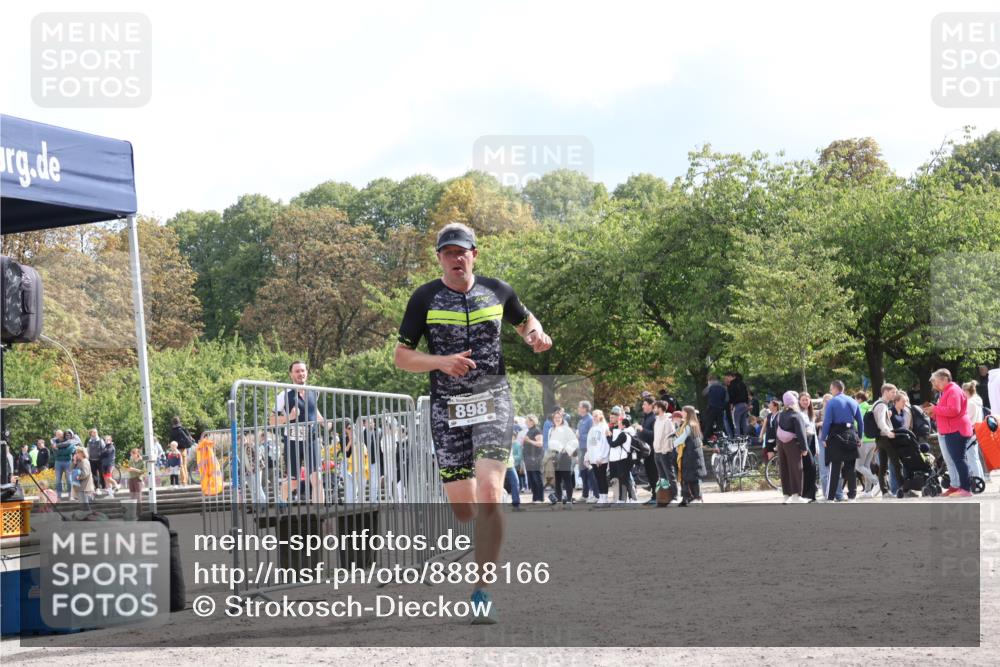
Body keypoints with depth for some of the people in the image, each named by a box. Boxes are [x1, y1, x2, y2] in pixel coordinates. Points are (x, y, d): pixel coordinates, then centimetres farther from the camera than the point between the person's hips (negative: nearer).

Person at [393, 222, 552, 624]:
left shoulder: (497, 291, 7)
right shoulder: (425, 298, 2)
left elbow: (525, 321, 26)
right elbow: (401, 356, 3)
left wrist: (536, 335, 2)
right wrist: (441, 362, -15)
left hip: (493, 400, 0)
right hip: (447, 408, 0)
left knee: (488, 494, -18)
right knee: (462, 507, -1)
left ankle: (482, 593, -14)